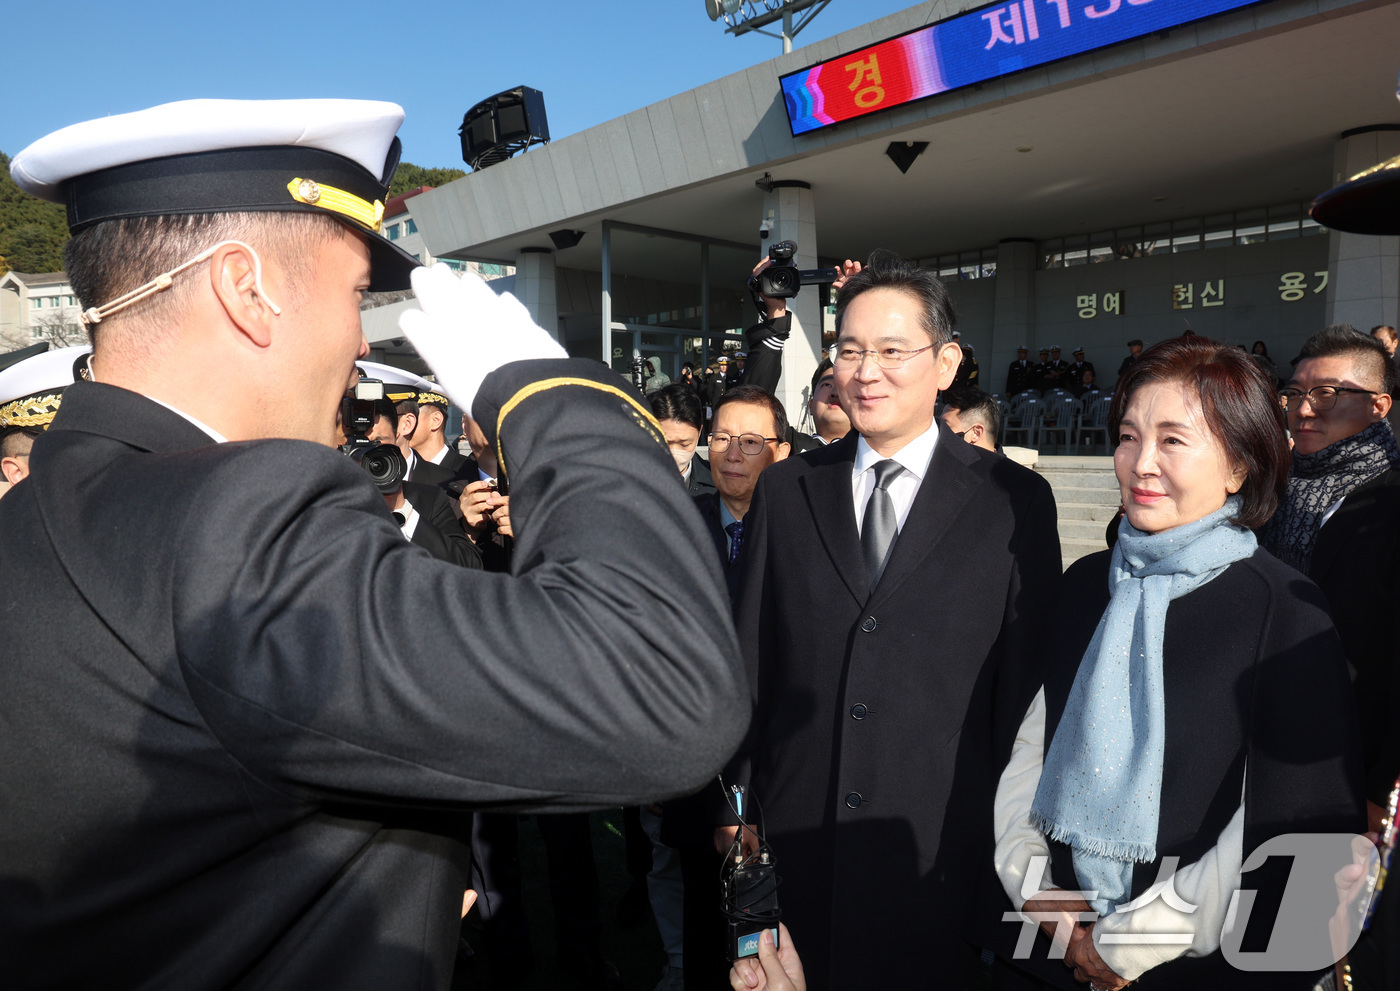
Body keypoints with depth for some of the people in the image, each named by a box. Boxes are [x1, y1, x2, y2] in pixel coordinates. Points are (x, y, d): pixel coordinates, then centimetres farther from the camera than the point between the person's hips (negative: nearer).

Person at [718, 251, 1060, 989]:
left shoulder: (1015, 500, -4)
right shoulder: (785, 490, 3)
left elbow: (1029, 678, -2)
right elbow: (751, 654, 4)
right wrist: (736, 804, 4)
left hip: (941, 844, -2)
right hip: (796, 832, 2)